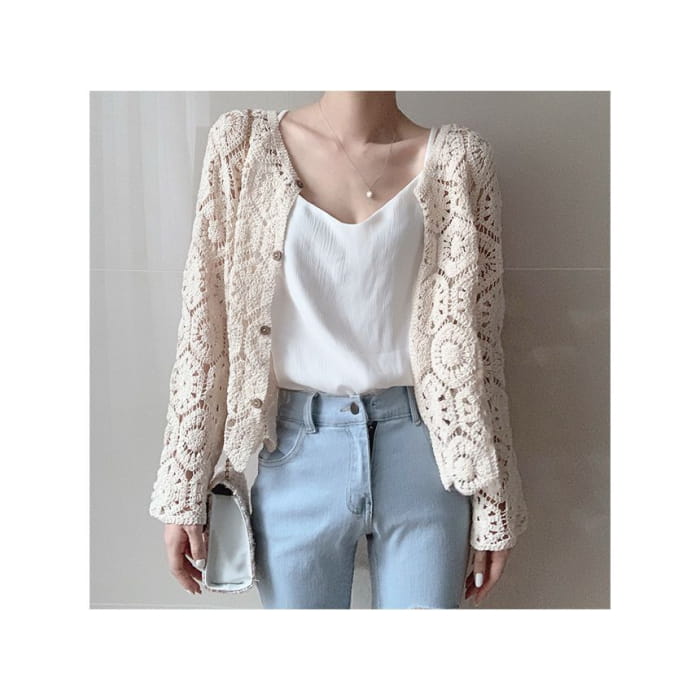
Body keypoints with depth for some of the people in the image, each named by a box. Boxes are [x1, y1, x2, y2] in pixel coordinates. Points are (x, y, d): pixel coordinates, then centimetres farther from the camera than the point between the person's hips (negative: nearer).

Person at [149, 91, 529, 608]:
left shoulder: (458, 158, 0)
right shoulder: (244, 143, 0)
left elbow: (480, 339, 2)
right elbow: (206, 324, 0)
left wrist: (494, 504, 3)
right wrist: (183, 491, -1)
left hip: (419, 451, 1)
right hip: (292, 454, 0)